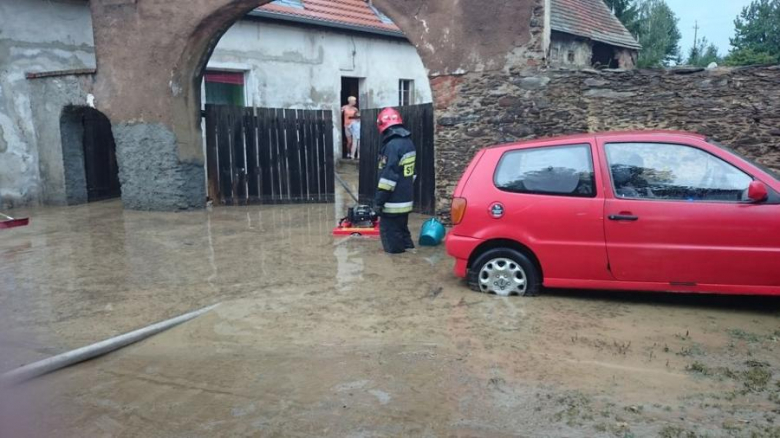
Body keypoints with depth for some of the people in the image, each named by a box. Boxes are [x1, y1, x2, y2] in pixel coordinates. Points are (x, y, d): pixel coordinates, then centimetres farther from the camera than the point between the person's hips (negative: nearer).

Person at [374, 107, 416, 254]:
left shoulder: (392, 145, -20)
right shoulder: (408, 142, 10)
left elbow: (388, 176, -23)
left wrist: (379, 199, -17)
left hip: (393, 201, -9)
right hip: (405, 198, 9)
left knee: (390, 232, 0)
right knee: (402, 229, 19)